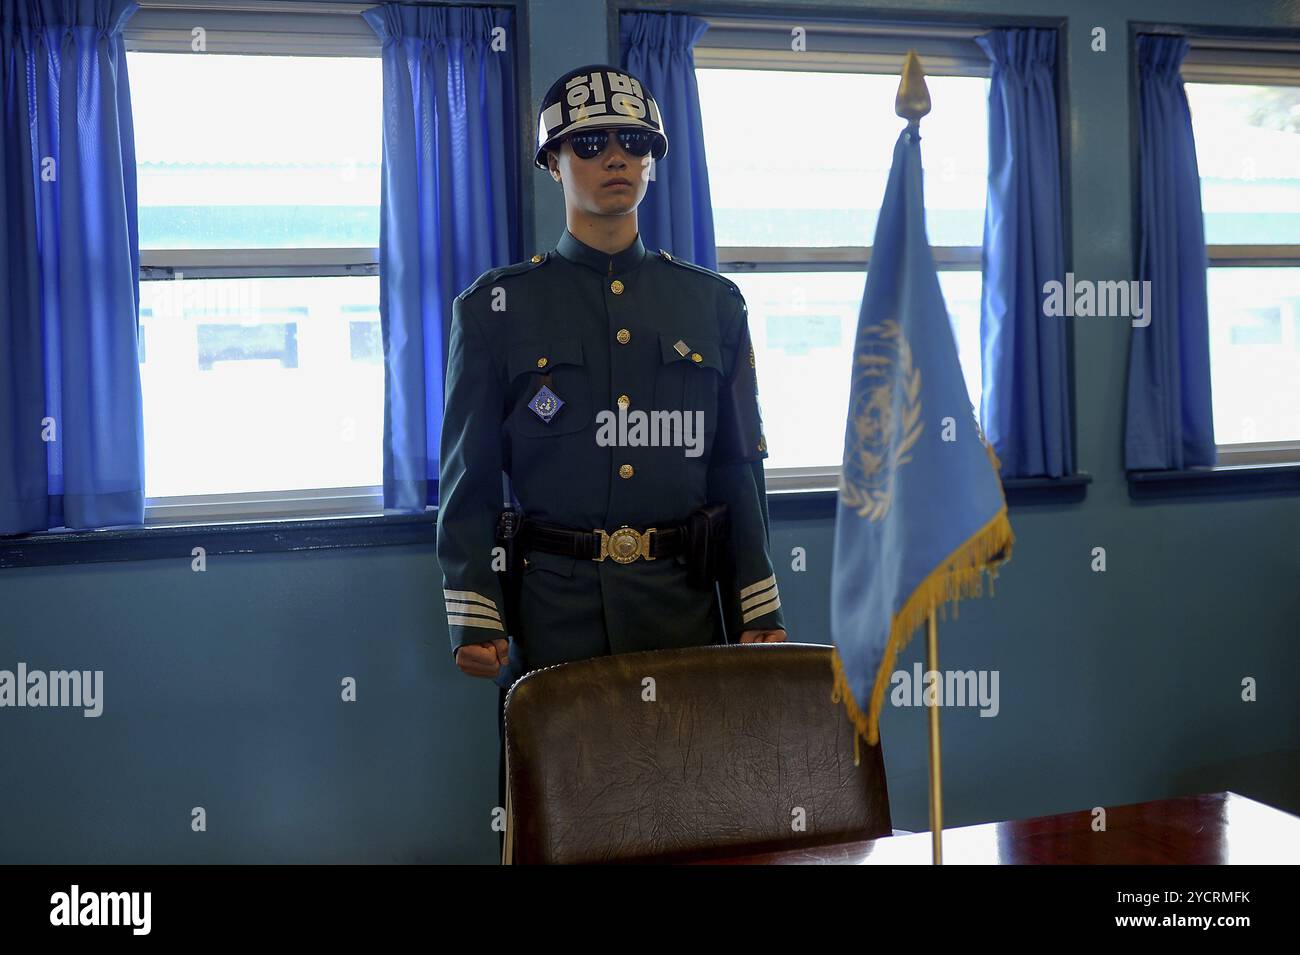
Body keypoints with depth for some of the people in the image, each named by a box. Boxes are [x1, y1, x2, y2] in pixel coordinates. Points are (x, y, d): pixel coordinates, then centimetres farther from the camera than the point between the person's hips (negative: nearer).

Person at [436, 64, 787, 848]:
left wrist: (760, 610, 5)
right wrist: (473, 617, -6)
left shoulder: (713, 303, 11)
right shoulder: (498, 307, 4)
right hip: (554, 610, -2)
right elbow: (469, 480, 2)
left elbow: (741, 470, 10)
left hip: (687, 605, 2)